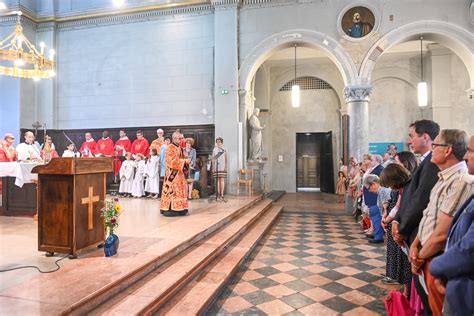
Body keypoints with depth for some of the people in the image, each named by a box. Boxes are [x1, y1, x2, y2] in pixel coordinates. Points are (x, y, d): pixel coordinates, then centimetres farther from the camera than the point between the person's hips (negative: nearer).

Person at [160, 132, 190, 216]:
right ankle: (169, 209, -4)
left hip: (179, 173, 9)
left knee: (179, 190, 8)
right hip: (172, 174, -9)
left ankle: (178, 209, 14)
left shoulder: (179, 148, 15)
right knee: (171, 190, -8)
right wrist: (184, 161, -20)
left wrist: (186, 161, 0)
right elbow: (172, 161, -20)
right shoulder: (170, 148, -12)